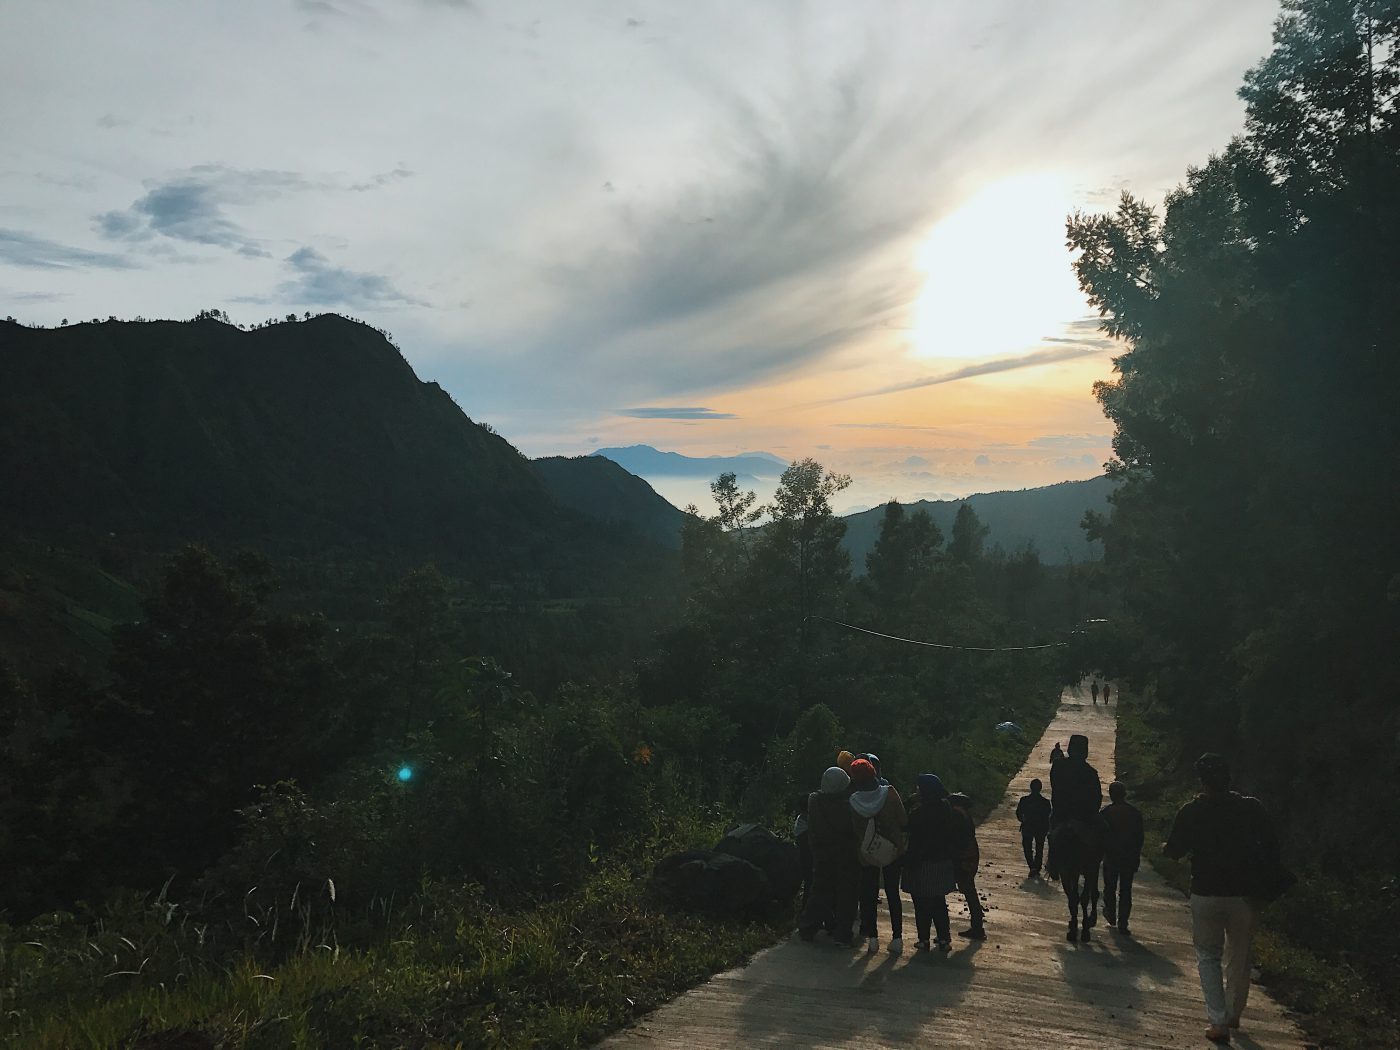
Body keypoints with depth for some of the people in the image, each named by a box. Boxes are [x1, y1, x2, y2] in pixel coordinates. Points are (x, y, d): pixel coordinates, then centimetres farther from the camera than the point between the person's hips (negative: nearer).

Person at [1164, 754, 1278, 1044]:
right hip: (1243, 893, 2)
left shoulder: (1191, 812, -8)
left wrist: (1164, 846, 19)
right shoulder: (1252, 808, -6)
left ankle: (1218, 1022, 0)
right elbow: (1270, 848, -3)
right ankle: (1233, 1014, 33)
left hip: (1206, 894, -2)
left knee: (1208, 956, 9)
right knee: (1239, 955, 19)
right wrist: (1248, 860, 14)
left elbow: (1174, 851, -1)